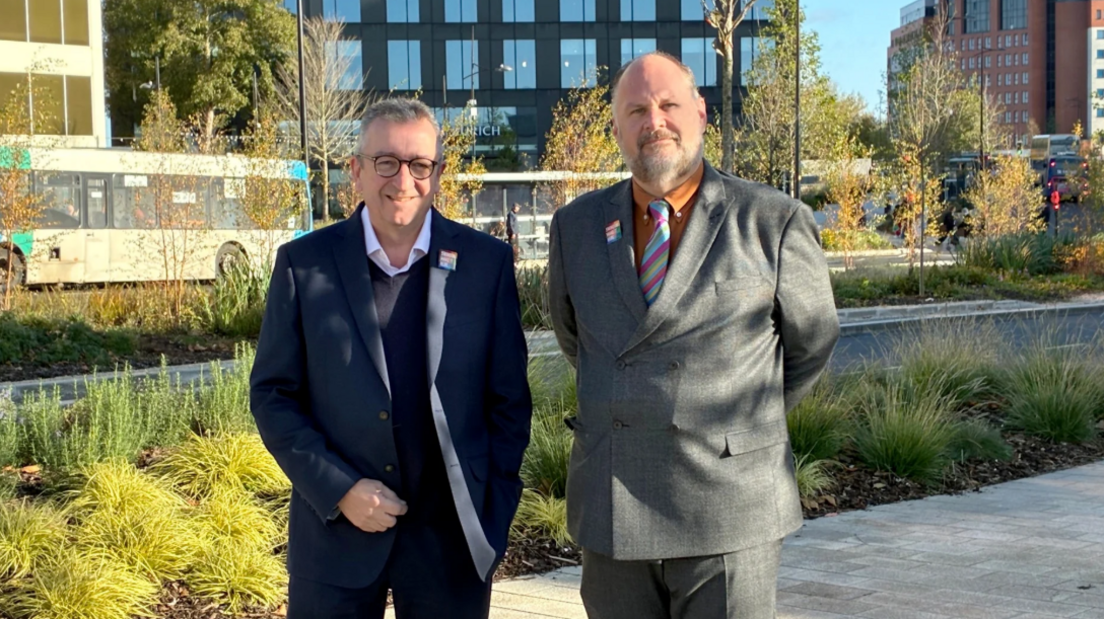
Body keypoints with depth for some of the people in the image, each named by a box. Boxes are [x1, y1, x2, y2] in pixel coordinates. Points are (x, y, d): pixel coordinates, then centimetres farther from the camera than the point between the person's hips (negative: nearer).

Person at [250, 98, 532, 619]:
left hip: (450, 536, 0)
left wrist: (493, 512, -1)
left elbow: (509, 398, 4)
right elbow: (272, 394, 1)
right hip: (335, 532, 0)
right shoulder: (304, 264, -2)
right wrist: (339, 490, -9)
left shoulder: (486, 262, -1)